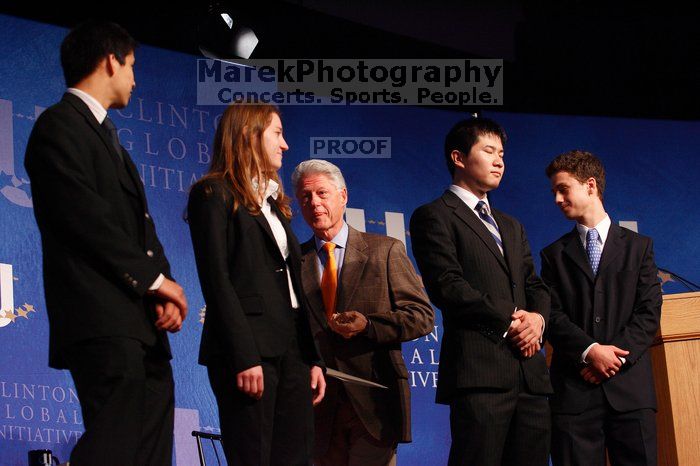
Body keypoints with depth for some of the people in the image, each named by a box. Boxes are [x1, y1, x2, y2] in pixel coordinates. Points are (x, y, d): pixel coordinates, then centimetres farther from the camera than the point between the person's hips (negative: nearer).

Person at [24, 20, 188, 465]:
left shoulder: (106, 135, 25)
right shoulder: (59, 126, -5)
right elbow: (86, 219, -15)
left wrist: (164, 291, 2)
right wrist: (155, 279, -9)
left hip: (141, 325, 10)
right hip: (103, 323, -10)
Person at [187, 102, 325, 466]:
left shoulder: (274, 201, 22)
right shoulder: (214, 194, -1)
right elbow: (216, 281, -11)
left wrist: (311, 357, 11)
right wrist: (244, 357, -19)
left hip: (291, 350, 7)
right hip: (249, 350, -7)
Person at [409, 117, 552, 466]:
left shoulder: (511, 227, 29)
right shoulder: (435, 216, 4)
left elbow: (535, 287, 22)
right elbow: (447, 287, -8)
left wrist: (537, 318, -2)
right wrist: (508, 319, -11)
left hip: (530, 372, 7)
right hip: (479, 369, -7)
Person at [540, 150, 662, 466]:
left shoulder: (638, 247, 13)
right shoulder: (554, 255, 15)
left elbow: (649, 312, 4)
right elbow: (553, 316, 3)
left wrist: (615, 356, -10)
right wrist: (590, 351, -14)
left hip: (629, 386, 0)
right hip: (573, 390, 0)